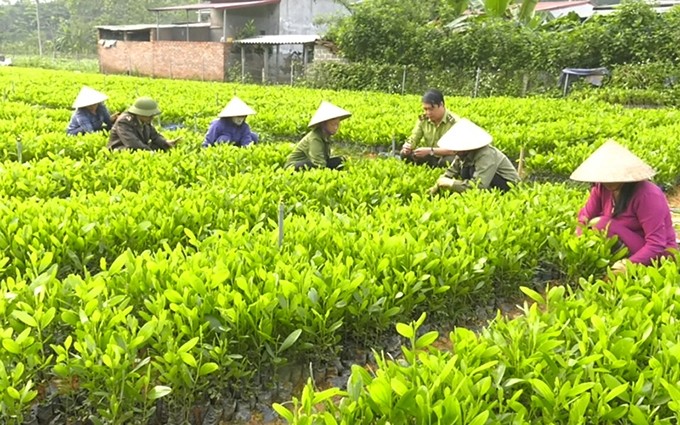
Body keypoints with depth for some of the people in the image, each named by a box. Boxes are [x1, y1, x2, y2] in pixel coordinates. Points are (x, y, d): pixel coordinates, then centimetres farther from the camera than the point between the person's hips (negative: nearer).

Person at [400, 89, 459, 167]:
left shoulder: (454, 122, -16)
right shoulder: (423, 120, -2)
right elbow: (413, 139, -3)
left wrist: (430, 151, -35)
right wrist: (407, 146, -28)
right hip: (429, 158, 4)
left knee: (452, 160, -39)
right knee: (404, 154, -20)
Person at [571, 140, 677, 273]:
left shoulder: (647, 195, -25)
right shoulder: (602, 187, -7)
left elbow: (657, 245, -28)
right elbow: (585, 217, -3)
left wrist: (628, 265, -40)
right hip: (629, 252, 8)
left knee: (603, 224, -25)